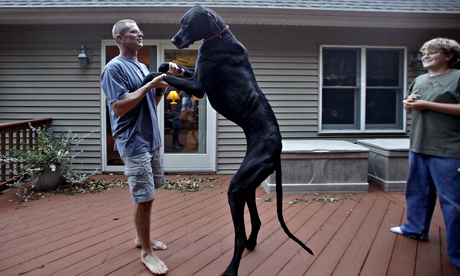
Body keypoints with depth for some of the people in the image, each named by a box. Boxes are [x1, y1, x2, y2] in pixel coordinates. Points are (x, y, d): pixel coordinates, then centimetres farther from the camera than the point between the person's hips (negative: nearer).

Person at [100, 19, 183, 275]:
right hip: (134, 143, -8)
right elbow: (119, 107, -20)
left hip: (152, 140, 9)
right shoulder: (115, 68, -11)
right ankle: (146, 252, 12)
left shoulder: (143, 67, 15)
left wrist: (164, 82, 2)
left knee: (147, 196, 17)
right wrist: (150, 85, -19)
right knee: (145, 198, -3)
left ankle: (142, 237, 33)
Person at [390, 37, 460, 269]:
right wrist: (408, 103, 1)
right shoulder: (419, 80, 15)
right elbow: (409, 106, 25)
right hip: (418, 146, 7)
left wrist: (427, 104, -18)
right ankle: (415, 229, 35)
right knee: (417, 191, 18)